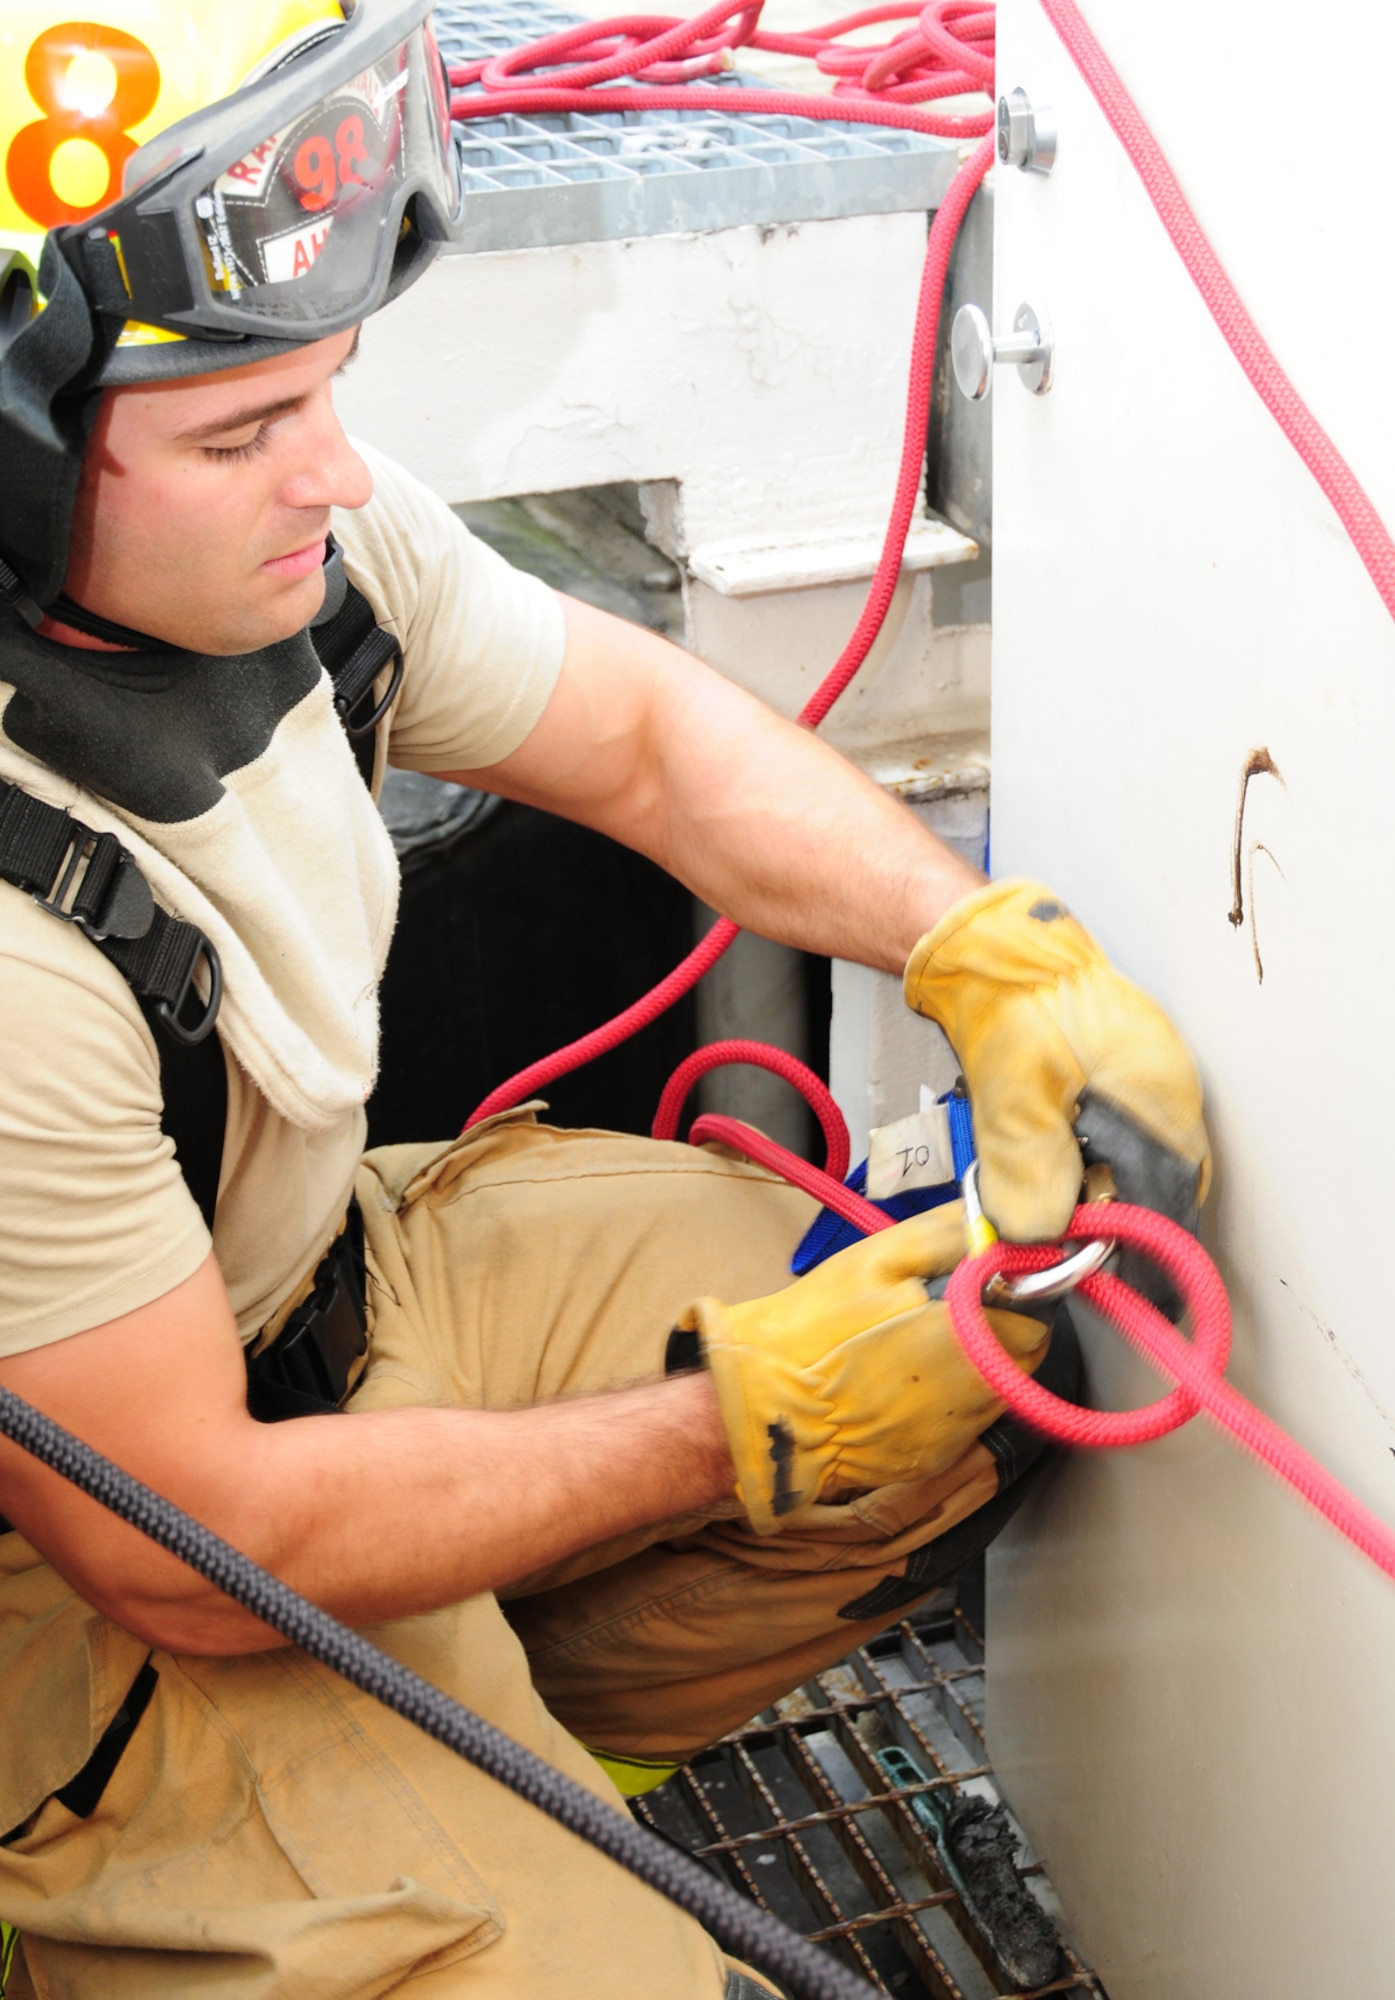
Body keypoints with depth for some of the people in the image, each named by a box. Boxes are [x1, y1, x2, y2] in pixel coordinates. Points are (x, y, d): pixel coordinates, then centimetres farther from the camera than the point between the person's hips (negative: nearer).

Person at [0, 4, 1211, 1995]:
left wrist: (1000, 959, -12)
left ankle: (467, 1751, 10)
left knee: (983, 1358, 4)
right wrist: (748, 1426, -19)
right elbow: (202, 1547, -27)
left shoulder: (289, 528, -14)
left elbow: (646, 733, 3)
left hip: (325, 1275, 8)